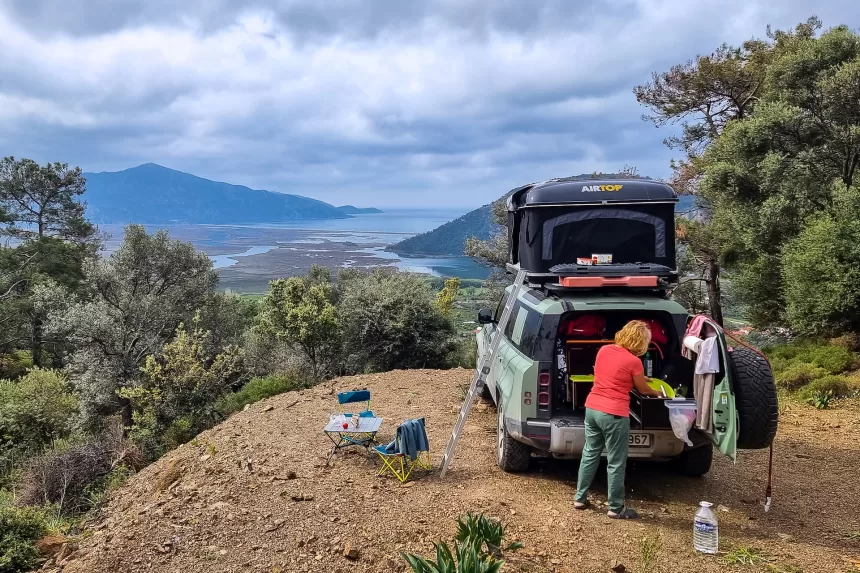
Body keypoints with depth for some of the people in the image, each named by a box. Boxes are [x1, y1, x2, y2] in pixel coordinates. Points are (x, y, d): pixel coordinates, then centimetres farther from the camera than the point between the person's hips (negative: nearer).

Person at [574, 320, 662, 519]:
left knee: (590, 454, 19)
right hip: (613, 415, -7)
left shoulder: (604, 350, 6)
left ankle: (580, 498, 27)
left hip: (592, 408, 7)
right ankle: (616, 508, 16)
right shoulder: (633, 362, -12)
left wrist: (638, 378, 31)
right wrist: (658, 394, 24)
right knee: (616, 463, 6)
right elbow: (643, 390, 4)